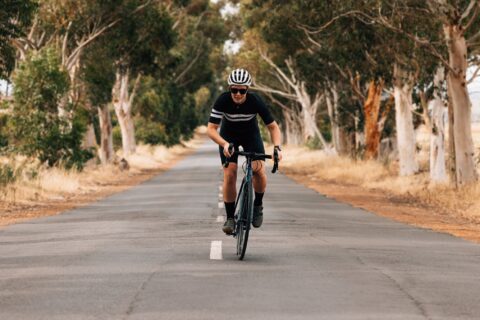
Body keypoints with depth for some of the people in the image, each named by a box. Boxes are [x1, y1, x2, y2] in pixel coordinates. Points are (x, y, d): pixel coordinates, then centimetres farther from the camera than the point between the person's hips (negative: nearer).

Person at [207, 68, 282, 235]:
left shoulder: (256, 101, -29)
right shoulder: (223, 101, -30)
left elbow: (273, 127, -22)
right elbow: (211, 129, -31)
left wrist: (277, 147, -39)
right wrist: (224, 144, -48)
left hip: (251, 135, 0)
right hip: (228, 136, 0)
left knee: (259, 170, -21)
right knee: (229, 174, -15)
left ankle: (258, 205, 5)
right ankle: (230, 217, -2)